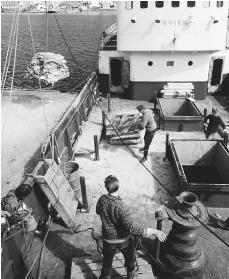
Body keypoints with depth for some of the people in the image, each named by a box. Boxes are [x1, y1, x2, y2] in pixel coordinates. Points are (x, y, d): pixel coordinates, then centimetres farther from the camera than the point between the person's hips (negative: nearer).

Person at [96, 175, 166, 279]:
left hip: (109, 239, 3)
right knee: (130, 259, 28)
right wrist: (153, 231, -36)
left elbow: (98, 212, 6)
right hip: (123, 239, -3)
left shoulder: (102, 199, -18)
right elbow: (132, 229, -37)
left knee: (107, 263, 24)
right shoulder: (120, 206, -34)